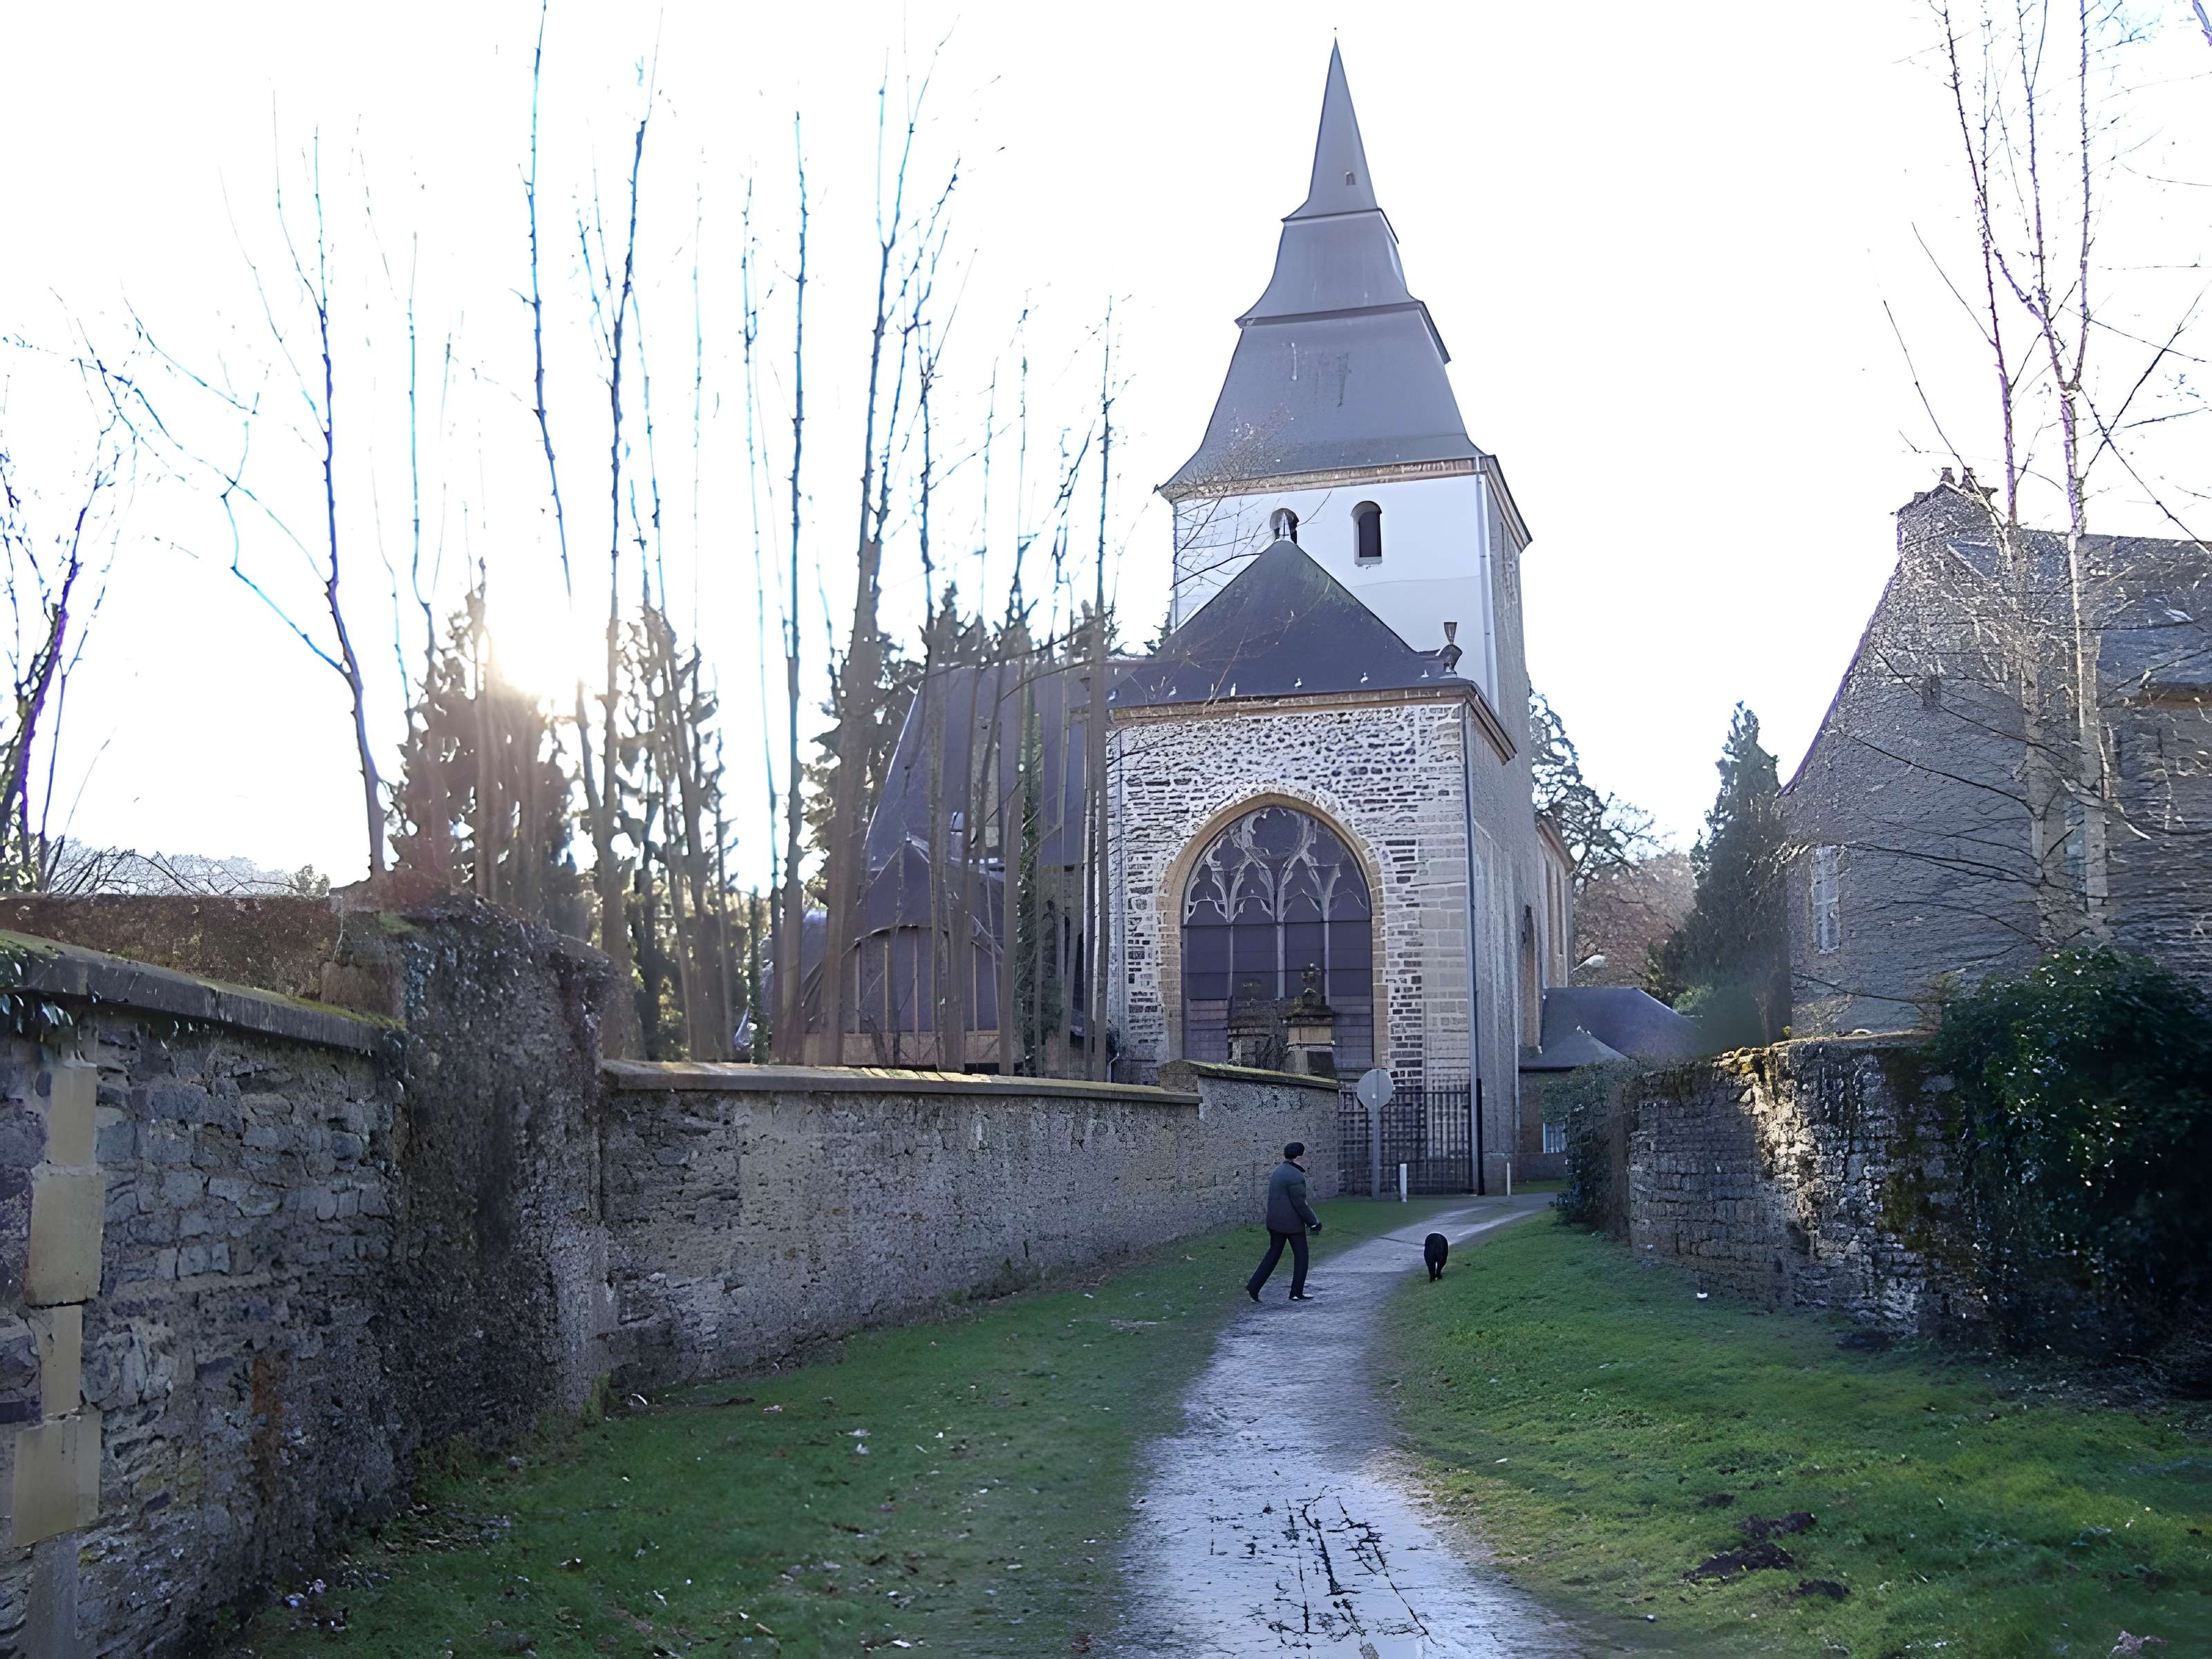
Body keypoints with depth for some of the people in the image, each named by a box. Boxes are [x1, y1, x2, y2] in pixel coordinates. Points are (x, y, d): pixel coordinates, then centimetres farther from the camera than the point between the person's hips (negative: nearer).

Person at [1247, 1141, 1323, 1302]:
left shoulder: (1278, 1170, 11)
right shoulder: (1295, 1176, -19)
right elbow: (1300, 1203, -20)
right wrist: (1313, 1222, -9)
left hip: (1275, 1221, 8)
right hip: (1292, 1222, -8)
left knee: (1273, 1254, 14)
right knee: (1301, 1256, 7)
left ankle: (1253, 1288, 7)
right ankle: (1296, 1293, 11)